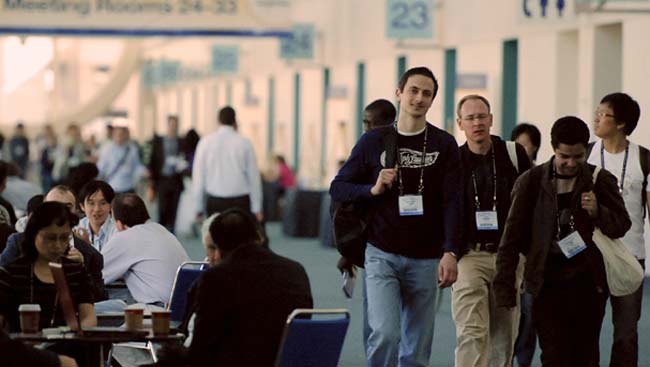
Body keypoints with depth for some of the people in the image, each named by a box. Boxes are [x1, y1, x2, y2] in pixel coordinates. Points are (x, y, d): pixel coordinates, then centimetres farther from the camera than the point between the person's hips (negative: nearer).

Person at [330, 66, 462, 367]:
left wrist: (450, 253, -14)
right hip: (382, 255, -1)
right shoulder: (373, 141, 3)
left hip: (425, 260, 1)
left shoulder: (444, 145, 3)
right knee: (384, 334, -18)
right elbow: (337, 188, 8)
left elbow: (453, 202, -2)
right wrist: (373, 189, -11)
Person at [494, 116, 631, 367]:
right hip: (547, 282, -1)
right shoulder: (531, 182, 1)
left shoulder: (600, 181, 4)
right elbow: (512, 236, 1)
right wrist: (504, 287, -4)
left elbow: (622, 226, 9)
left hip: (588, 282, 1)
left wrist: (597, 212, -12)